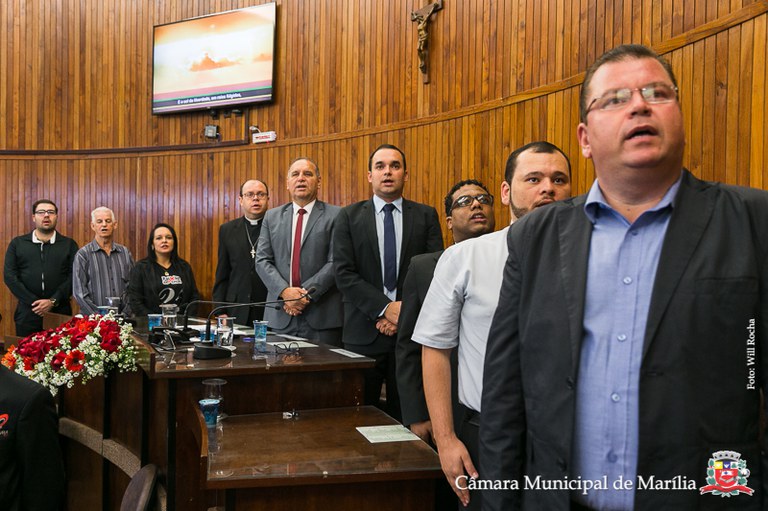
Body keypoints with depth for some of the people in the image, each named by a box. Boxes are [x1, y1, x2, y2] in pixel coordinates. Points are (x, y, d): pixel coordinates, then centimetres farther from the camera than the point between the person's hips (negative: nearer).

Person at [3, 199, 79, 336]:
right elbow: (10, 276, 2)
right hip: (27, 313, 1)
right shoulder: (17, 244, 11)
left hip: (60, 312, -1)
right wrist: (33, 302, -9)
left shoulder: (69, 244, 7)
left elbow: (74, 277, -2)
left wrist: (53, 301, -13)